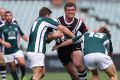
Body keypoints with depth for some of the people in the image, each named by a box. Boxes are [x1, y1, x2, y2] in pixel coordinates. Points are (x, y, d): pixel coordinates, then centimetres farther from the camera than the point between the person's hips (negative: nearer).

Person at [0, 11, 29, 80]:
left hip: (17, 49, 1)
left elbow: (22, 35, 18)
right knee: (13, 68, 3)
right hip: (8, 51, -1)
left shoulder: (16, 26, 6)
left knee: (22, 63, -16)